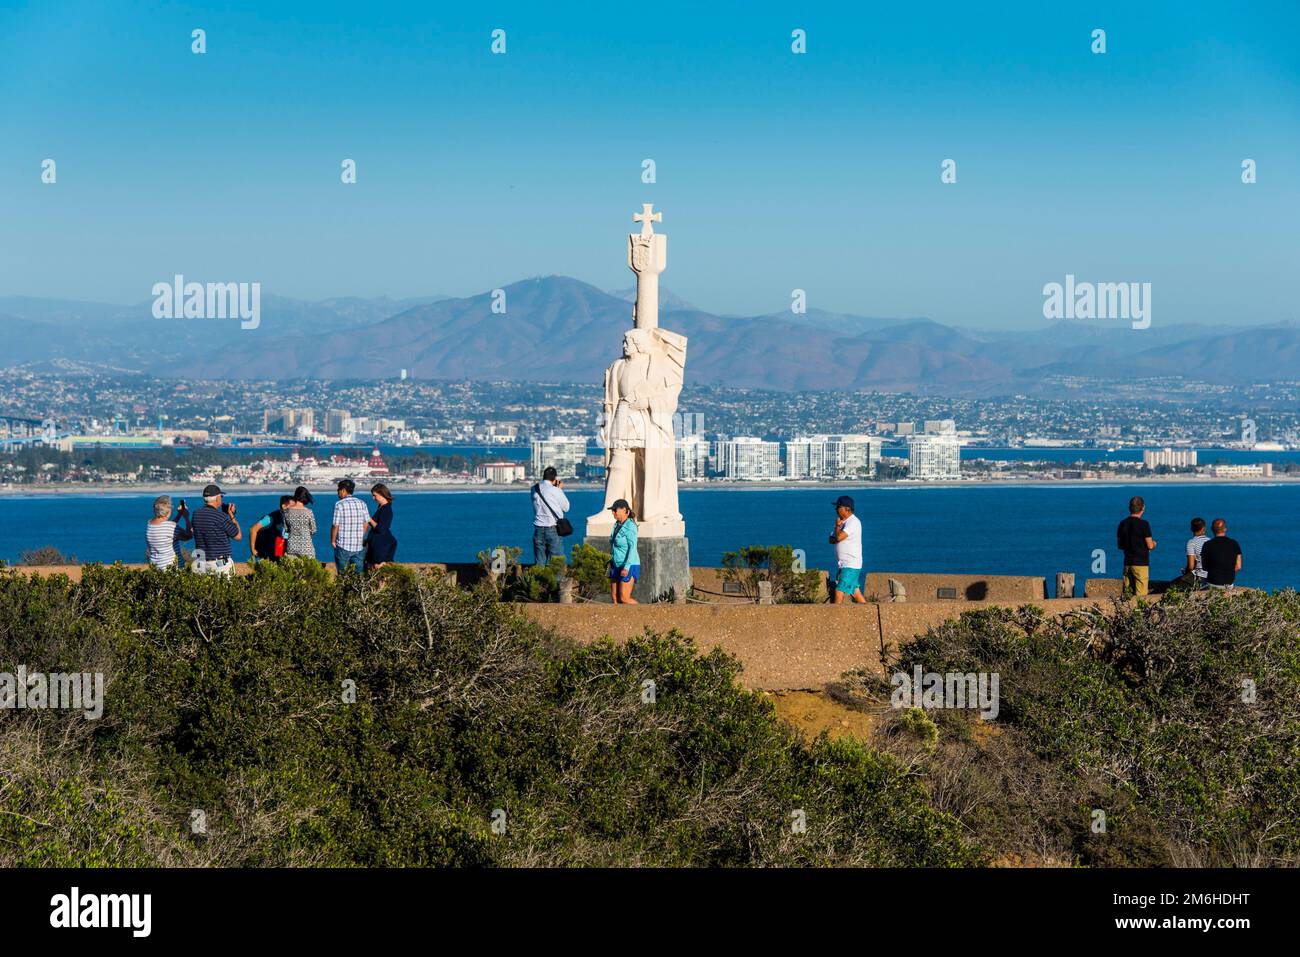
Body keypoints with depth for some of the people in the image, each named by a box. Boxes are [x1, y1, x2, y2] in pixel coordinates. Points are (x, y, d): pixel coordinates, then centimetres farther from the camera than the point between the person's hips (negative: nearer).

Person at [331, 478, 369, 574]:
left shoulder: (339, 505, -11)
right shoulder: (362, 503, 4)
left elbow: (336, 525, -11)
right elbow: (366, 523, 9)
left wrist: (332, 541, 2)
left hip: (343, 545, -4)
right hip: (358, 545, 4)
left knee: (342, 573, 5)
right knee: (358, 571, 10)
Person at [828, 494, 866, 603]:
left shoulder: (853, 522, -15)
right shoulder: (843, 522, 16)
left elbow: (839, 537, -25)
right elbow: (832, 540, 13)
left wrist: (837, 526, -6)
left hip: (851, 565, -10)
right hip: (845, 565, 10)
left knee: (839, 591, -15)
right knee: (855, 592, 13)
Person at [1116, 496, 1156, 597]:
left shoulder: (1123, 524, 6)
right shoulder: (1143, 524, -12)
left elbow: (1120, 545, 13)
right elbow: (1150, 545, -11)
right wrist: (1153, 543, 11)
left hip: (1127, 562, 6)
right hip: (1141, 562, -6)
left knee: (1127, 593, 8)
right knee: (1141, 596, -5)